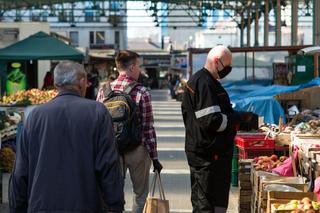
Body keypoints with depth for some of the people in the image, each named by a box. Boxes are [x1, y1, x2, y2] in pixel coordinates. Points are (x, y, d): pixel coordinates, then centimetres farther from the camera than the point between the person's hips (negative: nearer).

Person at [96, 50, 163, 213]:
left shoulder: (104, 90, -1)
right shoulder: (141, 92, -12)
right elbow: (148, 128, -11)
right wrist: (154, 157, -3)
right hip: (137, 149, -3)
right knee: (140, 194, 12)